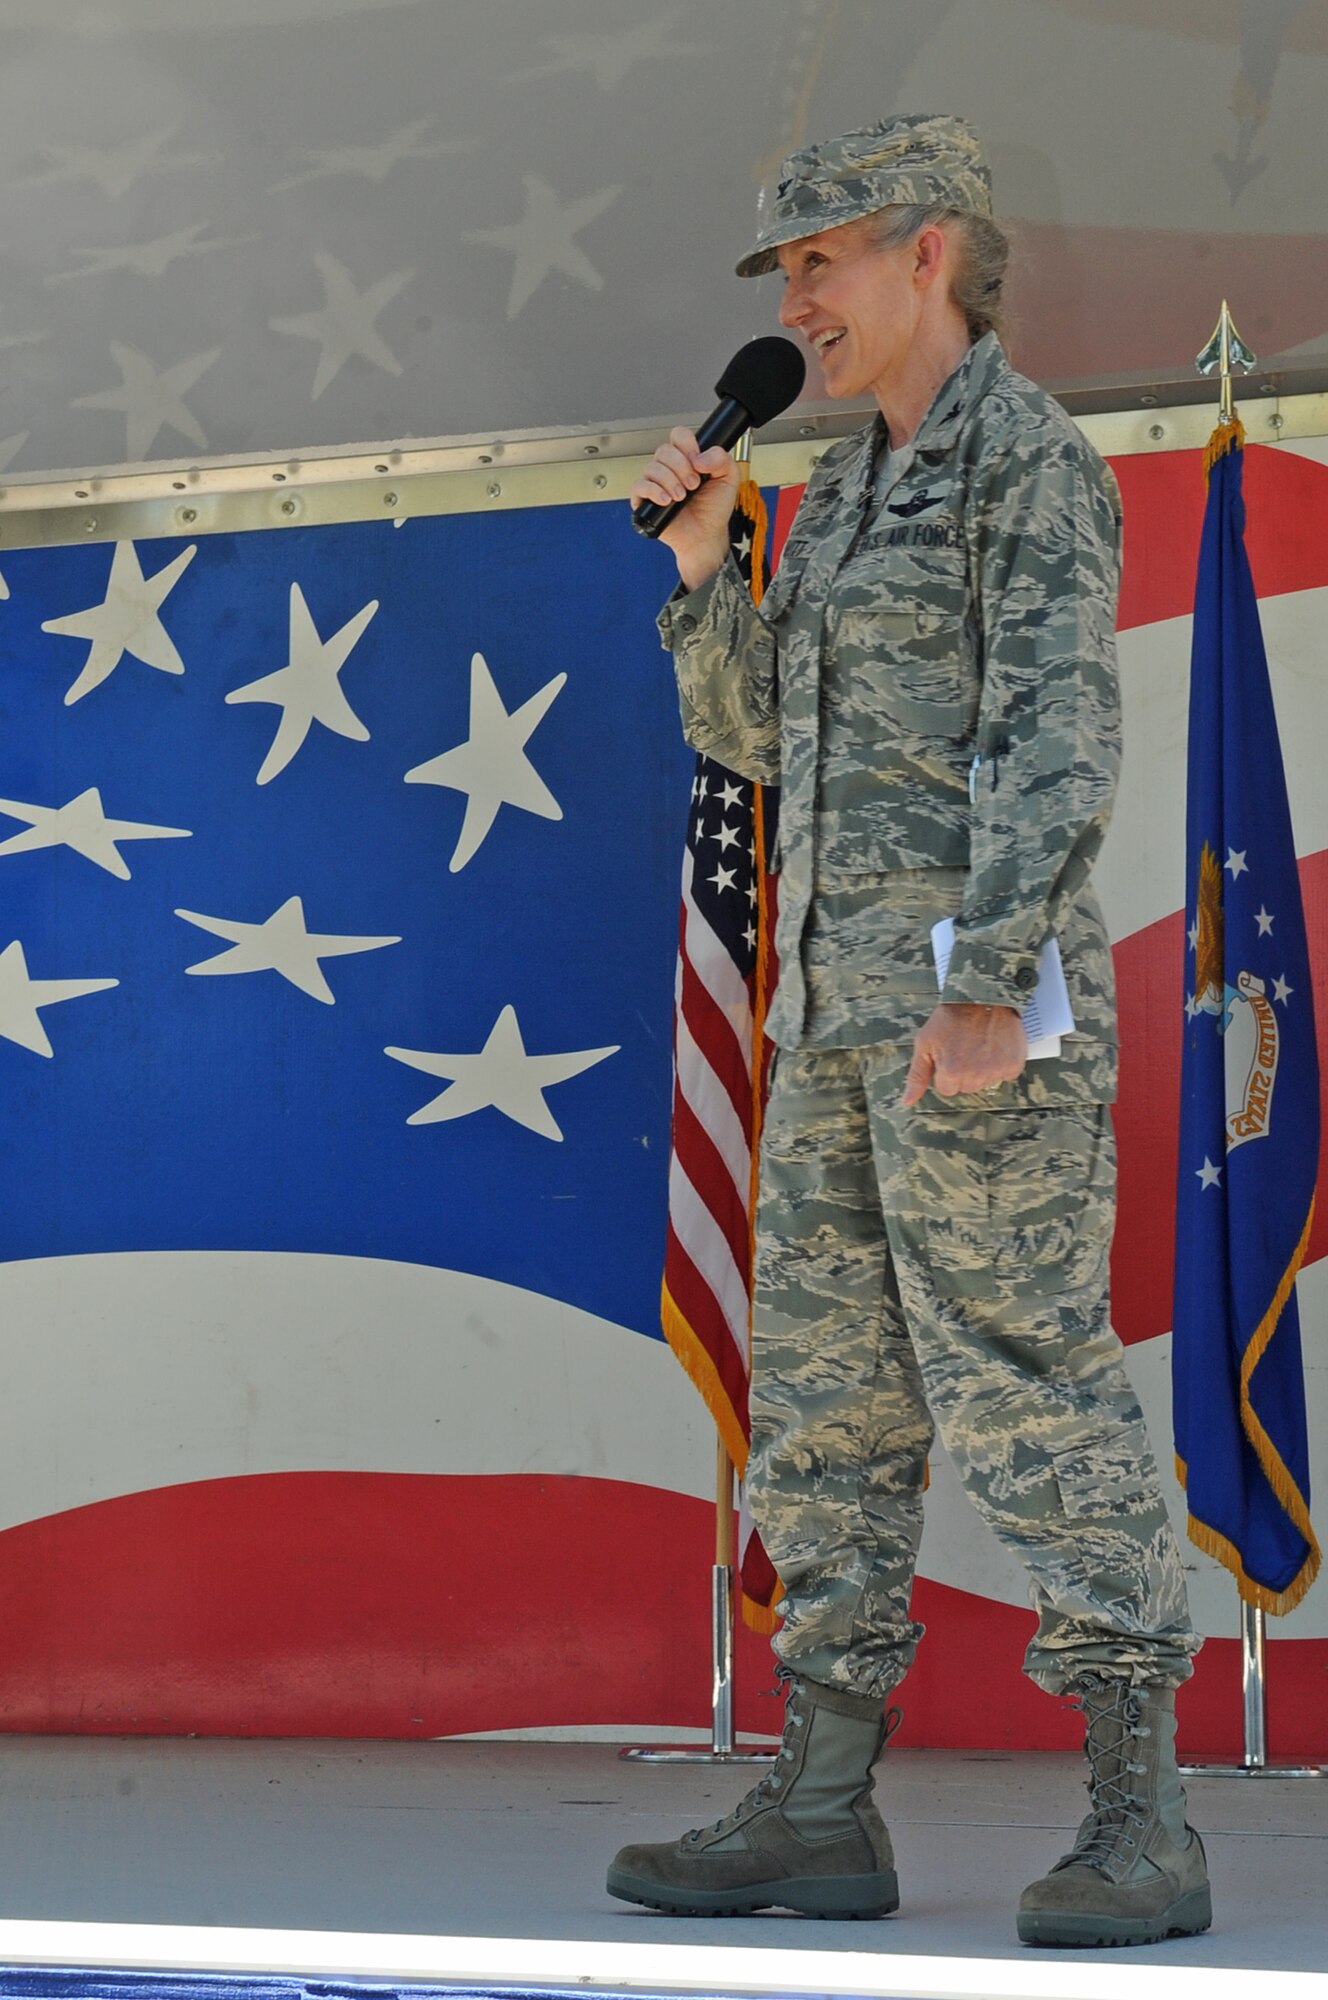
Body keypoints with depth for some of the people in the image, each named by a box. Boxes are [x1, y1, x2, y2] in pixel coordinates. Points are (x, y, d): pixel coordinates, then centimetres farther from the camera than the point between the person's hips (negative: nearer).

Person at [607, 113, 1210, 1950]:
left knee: (1029, 1385, -12)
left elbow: (1061, 733, -18)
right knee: (825, 1389, 5)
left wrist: (989, 979, -28)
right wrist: (699, 556, 7)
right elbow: (748, 730, 22)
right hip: (842, 983, 9)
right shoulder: (849, 492, 21)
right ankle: (820, 1812, 8)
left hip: (979, 970, -9)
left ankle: (1143, 1822, -9)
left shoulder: (1035, 458, -7)